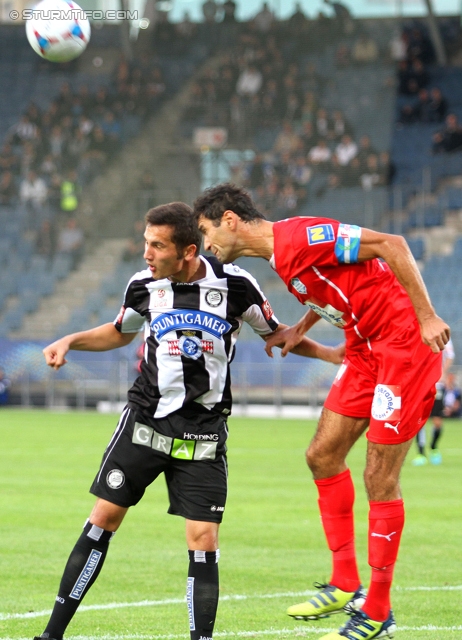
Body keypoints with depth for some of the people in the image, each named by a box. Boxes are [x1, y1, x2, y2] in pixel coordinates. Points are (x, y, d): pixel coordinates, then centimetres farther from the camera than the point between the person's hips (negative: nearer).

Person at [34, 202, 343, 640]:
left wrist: (332, 354, -2)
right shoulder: (144, 286, -2)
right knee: (103, 519, -3)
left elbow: (274, 334, 8)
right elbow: (120, 332, 20)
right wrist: (70, 341, 6)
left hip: (204, 431, -1)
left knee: (204, 541, -7)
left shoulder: (233, 285, -8)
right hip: (146, 418, 1)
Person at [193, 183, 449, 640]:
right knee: (323, 455, 9)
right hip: (366, 348, 10)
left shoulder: (300, 236, -20)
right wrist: (300, 328, 12)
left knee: (379, 478, -6)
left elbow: (390, 245, -22)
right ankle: (345, 585, 18)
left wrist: (426, 317, -22)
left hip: (406, 342, -10)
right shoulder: (278, 255, 9)